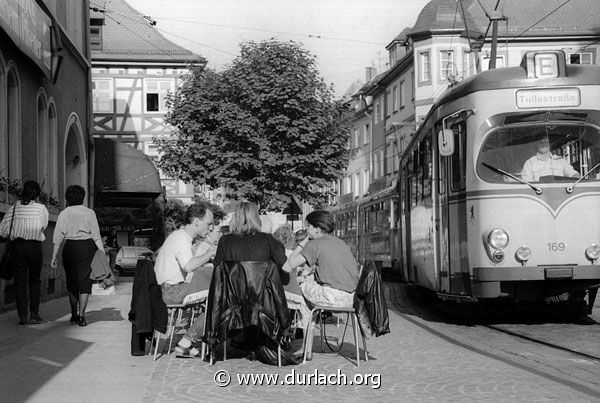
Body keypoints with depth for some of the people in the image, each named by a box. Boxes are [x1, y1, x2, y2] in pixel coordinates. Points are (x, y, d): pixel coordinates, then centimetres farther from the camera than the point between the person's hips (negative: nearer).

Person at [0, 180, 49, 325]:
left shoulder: (14, 208, 3)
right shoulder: (41, 208, -1)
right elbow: (43, 226, -5)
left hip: (17, 246, 1)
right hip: (35, 246, -1)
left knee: (20, 282, 6)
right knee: (34, 281, 14)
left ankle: (22, 316, 3)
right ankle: (34, 314, 9)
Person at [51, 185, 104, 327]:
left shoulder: (64, 214, 3)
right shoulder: (89, 213, 2)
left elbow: (58, 236, -1)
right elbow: (96, 235, -2)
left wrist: (54, 256, 0)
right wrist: (102, 252, 1)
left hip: (70, 248, 1)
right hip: (87, 248, -1)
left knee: (71, 283, 14)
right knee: (85, 282, 1)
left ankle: (74, 315, 22)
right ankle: (81, 315, -9)